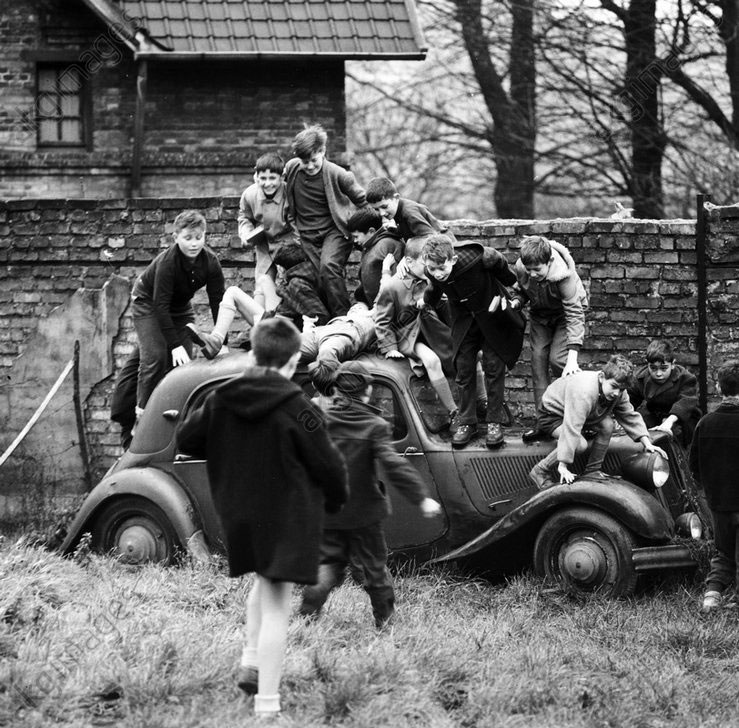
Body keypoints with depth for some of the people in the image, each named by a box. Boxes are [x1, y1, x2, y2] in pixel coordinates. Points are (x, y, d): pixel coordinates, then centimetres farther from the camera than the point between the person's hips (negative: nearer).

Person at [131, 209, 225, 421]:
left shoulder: (210, 262, -22)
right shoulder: (167, 263, -35)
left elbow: (217, 302, -17)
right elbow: (161, 306, -34)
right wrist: (175, 345, -38)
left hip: (180, 306, 5)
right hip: (148, 302, -5)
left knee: (184, 359, -4)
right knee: (155, 355, -18)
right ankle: (143, 410, -8)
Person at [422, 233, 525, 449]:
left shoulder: (478, 259, -36)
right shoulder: (431, 273, -23)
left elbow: (502, 268, -13)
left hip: (491, 312, -3)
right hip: (463, 318, 3)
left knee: (494, 366, -1)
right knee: (463, 368, 2)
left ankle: (495, 422, 8)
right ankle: (467, 423, 11)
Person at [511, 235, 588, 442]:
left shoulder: (564, 275, -39)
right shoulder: (521, 269, -24)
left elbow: (575, 316, -40)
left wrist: (572, 358, -48)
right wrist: (516, 302, -26)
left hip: (564, 314, -5)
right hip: (539, 314, 5)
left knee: (557, 359, -19)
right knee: (538, 357, -6)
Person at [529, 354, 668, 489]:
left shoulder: (618, 392, -15)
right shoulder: (584, 393, -41)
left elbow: (630, 417, -3)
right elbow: (571, 429, -44)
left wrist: (647, 444, -14)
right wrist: (563, 465, -46)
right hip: (551, 416, -8)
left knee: (608, 424, -16)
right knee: (580, 444, -31)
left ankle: (592, 471, -3)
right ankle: (540, 471, -15)